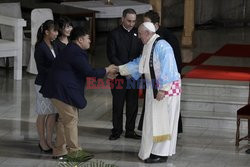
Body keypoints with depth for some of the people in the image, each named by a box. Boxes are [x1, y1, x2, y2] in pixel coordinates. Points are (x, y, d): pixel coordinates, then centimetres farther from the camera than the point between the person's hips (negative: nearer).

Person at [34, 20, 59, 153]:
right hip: (43, 84, -7)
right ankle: (42, 143, 14)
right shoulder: (40, 47, -12)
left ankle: (49, 141, 16)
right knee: (43, 115, 4)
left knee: (52, 114, 8)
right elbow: (41, 68, -15)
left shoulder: (53, 47, 9)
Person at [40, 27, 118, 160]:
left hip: (59, 89, 11)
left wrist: (105, 72, 17)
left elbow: (84, 70, 20)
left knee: (64, 119, 15)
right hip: (62, 90, -11)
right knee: (71, 119, -5)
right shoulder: (76, 53, -19)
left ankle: (59, 150, 20)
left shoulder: (71, 49, 15)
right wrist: (106, 70, -5)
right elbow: (89, 72, -19)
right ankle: (74, 151, 0)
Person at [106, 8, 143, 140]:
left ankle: (130, 131, 15)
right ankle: (116, 131, 12)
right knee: (118, 104, 3)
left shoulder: (137, 33, 7)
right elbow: (111, 55, -8)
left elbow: (141, 53, 8)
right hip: (119, 74, -3)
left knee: (133, 104, 6)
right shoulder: (114, 34, -3)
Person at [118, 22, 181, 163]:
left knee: (162, 120, -4)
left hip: (167, 87, -9)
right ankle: (155, 150, 20)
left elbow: (167, 69, -23)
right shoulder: (148, 47, 10)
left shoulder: (162, 46, -19)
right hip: (154, 88, 9)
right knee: (154, 120, 13)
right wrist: (119, 69, 21)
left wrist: (163, 89, -24)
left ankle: (161, 154, 1)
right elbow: (138, 63, 22)